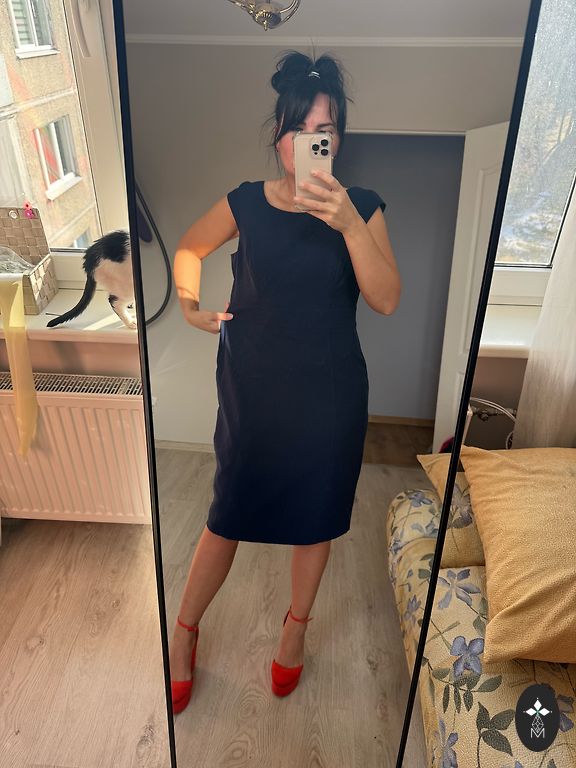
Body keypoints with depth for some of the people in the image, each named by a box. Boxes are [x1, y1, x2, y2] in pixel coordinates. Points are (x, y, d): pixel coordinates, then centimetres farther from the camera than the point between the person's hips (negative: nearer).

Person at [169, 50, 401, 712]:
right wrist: (189, 299, -4)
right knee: (229, 516, 10)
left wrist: (349, 224, -28)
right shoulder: (247, 203, -4)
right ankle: (183, 632, 36)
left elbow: (387, 300, -16)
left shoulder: (362, 209, -4)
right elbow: (188, 247, 13)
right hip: (252, 389, 0)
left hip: (330, 392, 1)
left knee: (315, 515, 15)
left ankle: (297, 625, 44)